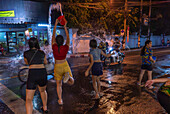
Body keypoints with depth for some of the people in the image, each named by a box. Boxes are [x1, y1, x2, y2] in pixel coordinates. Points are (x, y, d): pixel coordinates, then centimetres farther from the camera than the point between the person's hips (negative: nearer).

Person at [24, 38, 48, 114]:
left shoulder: (26, 53, 7)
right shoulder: (42, 52, 11)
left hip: (32, 75, -3)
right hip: (43, 73, 3)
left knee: (29, 99, 3)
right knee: (43, 91, 33)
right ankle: (45, 108, 47)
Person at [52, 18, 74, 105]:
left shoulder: (54, 47, -17)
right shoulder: (66, 48, -16)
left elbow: (53, 35, -10)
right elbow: (68, 37, -8)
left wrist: (55, 24, -7)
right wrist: (65, 26, -6)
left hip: (57, 67, 1)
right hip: (65, 66, 0)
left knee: (59, 84, 18)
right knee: (71, 82, 10)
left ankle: (60, 100, 14)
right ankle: (67, 76, -25)